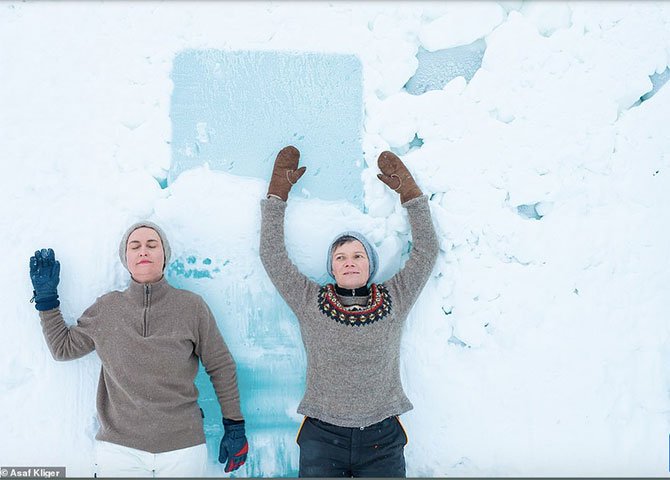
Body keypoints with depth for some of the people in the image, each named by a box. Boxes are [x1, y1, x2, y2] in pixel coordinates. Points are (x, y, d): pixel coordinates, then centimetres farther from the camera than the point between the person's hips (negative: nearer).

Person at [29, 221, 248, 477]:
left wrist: (234, 427, 1)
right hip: (119, 448, 2)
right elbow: (63, 347, 14)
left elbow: (221, 367, 0)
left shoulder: (192, 307, -6)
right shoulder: (106, 309, 1)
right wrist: (45, 298, 8)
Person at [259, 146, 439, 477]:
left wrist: (409, 192, 3)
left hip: (383, 440, 1)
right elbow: (272, 253, 0)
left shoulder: (395, 300, 4)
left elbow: (426, 249, 5)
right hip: (322, 437, 0)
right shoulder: (309, 301, 2)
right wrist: (278, 190, 2)